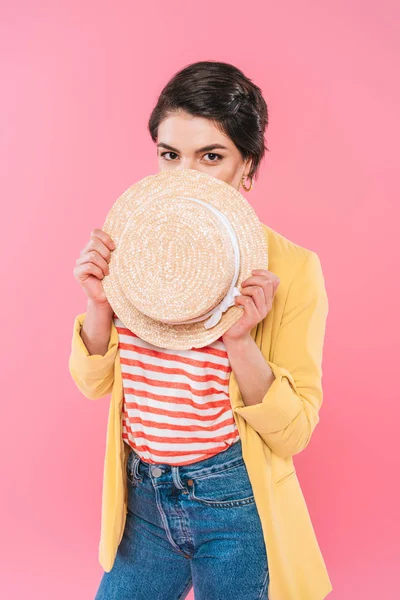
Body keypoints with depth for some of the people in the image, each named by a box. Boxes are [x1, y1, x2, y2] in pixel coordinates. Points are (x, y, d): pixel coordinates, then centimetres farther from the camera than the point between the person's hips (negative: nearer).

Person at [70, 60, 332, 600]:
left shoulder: (290, 268, -15)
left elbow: (294, 433, -13)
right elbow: (94, 383, 2)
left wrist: (239, 341, -28)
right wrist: (99, 303, -16)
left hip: (236, 505, -3)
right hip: (144, 495, 4)